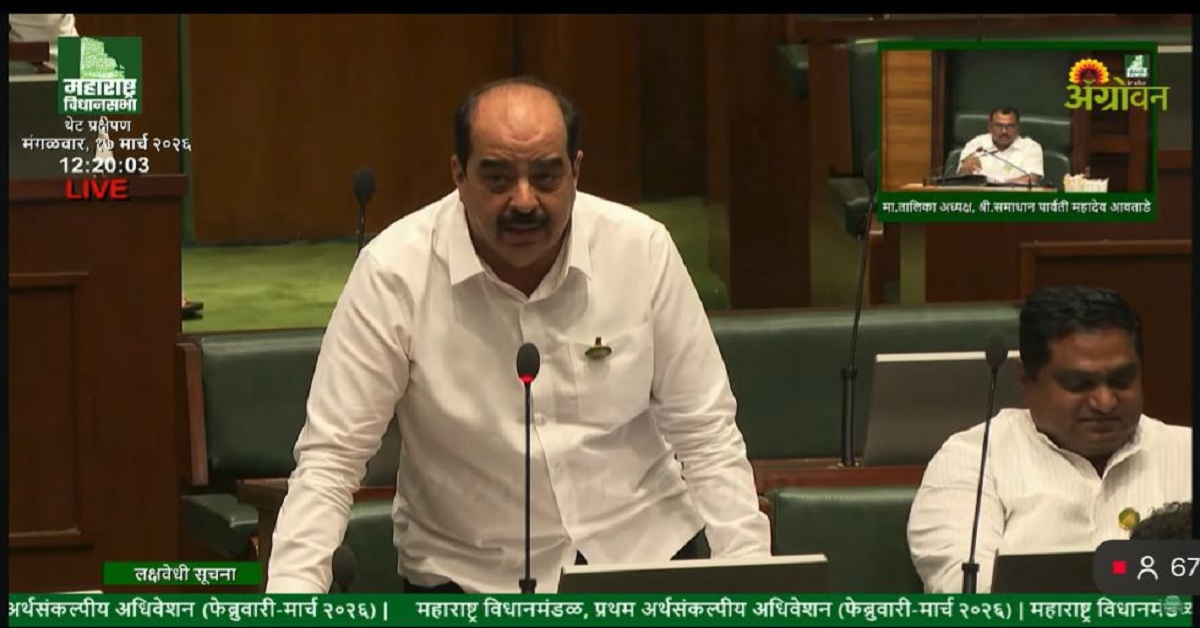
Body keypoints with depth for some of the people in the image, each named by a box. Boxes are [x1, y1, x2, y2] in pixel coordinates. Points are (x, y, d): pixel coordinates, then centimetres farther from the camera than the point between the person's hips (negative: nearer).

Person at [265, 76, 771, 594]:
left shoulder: (643, 249, -4)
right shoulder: (393, 273, -10)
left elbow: (706, 436, 3)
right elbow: (329, 457, -7)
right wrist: (293, 597, -21)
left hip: (645, 550, 1)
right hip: (470, 574, -1)